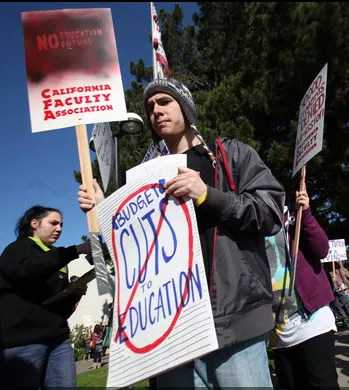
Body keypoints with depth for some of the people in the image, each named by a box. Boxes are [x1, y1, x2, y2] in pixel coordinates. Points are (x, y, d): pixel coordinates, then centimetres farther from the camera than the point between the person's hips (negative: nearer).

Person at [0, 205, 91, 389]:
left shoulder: (56, 260, 20)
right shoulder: (18, 249, 1)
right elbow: (25, 270, -25)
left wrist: (76, 294, 0)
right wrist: (76, 250, -29)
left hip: (59, 339, 6)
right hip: (23, 339, -6)